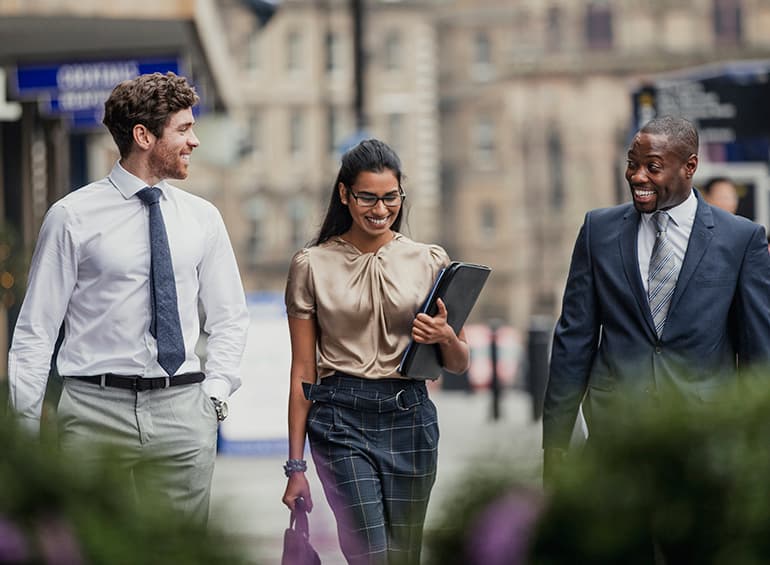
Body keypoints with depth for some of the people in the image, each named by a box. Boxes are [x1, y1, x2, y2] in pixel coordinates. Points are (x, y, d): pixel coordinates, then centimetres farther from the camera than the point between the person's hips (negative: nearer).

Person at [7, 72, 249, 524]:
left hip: (183, 413, 3)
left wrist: (216, 391, 5)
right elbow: (36, 329, 0)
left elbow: (229, 317, 20)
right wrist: (26, 427, -4)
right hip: (96, 408, -3)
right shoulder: (74, 216, -1)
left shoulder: (202, 218, 10)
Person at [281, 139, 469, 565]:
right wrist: (295, 465, 1)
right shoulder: (312, 266, 2)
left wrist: (445, 338, -15)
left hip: (409, 417, 2)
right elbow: (302, 372, 4)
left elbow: (458, 365, 10)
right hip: (342, 418, -2)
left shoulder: (429, 261, 6)